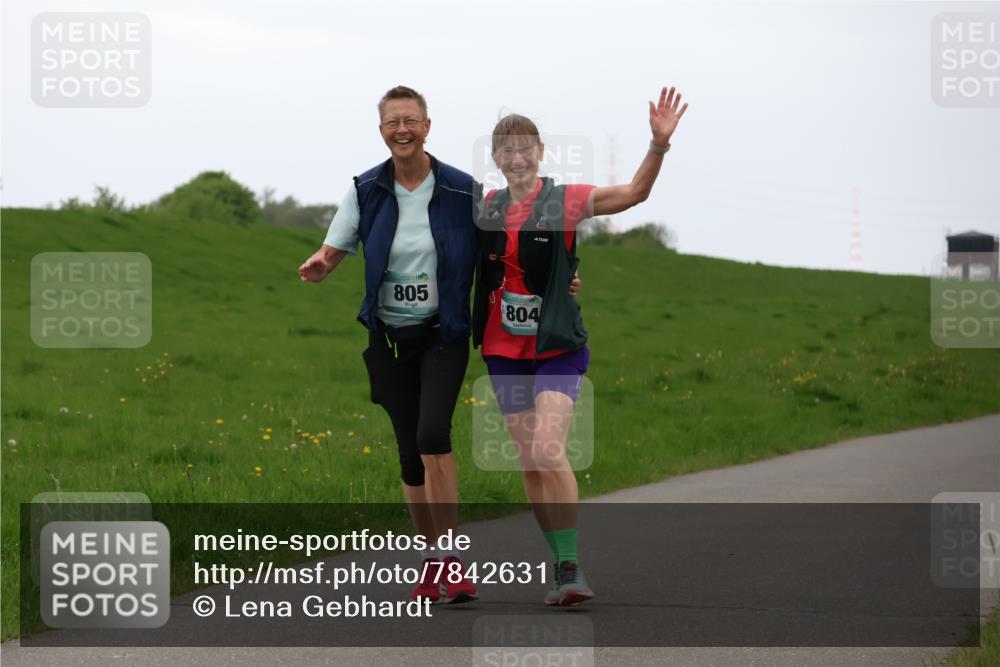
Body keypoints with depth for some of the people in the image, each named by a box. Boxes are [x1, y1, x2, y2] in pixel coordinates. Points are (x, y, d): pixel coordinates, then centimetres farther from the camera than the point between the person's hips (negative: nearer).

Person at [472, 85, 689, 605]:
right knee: (530, 464, 5)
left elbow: (634, 192, -16)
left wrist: (659, 143, -30)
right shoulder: (486, 206, 7)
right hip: (504, 351, 5)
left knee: (548, 452, -19)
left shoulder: (566, 201, -6)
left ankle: (571, 567, -14)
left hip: (557, 348, -5)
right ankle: (562, 565, 17)